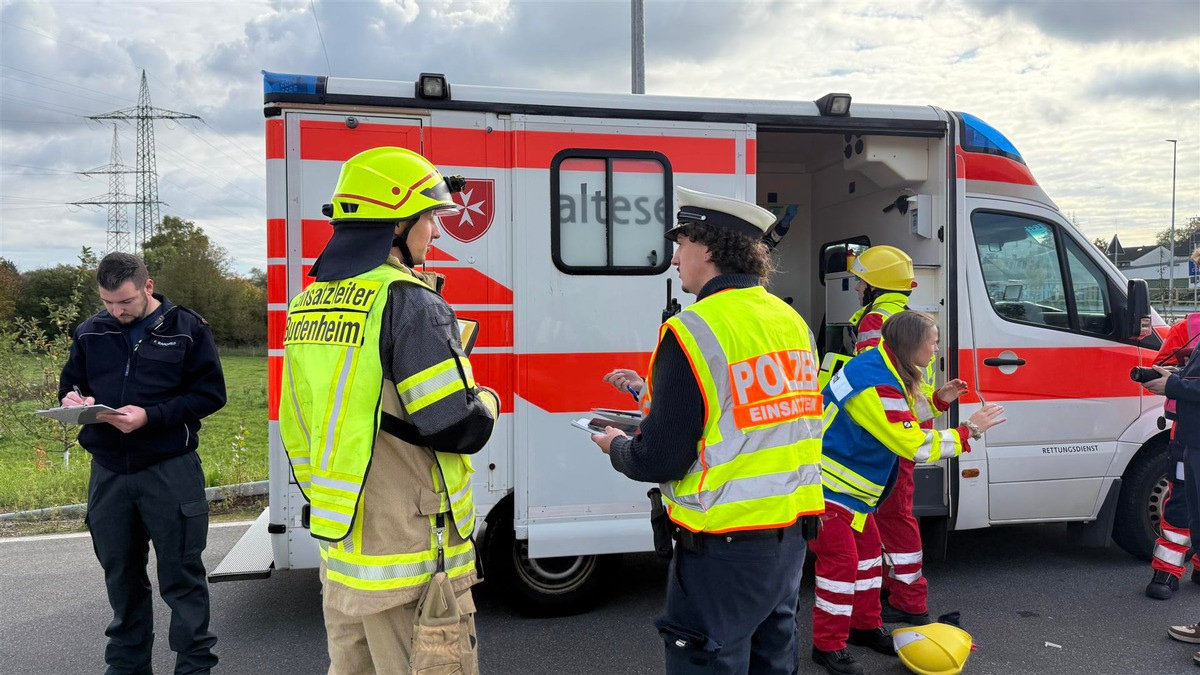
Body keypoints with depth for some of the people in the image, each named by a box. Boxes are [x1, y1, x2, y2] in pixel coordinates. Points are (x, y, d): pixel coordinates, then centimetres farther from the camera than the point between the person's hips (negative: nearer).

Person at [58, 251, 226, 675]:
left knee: (181, 574, 2)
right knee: (121, 574, 14)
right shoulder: (91, 333, 8)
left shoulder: (187, 329, -4)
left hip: (171, 469, -4)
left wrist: (151, 416, -18)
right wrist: (74, 400, -7)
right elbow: (69, 386, 18)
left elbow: (211, 393, -7)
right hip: (108, 472, 4)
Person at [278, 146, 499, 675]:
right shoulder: (408, 303, -18)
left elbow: (297, 435, 14)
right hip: (409, 569, -8)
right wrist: (487, 402, 0)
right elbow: (461, 430, -20)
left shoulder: (308, 306, 8)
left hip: (339, 557, 8)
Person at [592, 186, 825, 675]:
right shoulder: (792, 322, 5)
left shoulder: (694, 331, -18)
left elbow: (660, 460, -19)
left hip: (725, 543, -8)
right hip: (791, 528, 8)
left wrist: (617, 448, 4)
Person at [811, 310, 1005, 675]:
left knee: (868, 548, 17)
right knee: (841, 559, -8)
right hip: (825, 484, -11)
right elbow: (915, 444, -26)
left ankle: (865, 627, 32)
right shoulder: (873, 383, -28)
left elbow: (903, 419, 19)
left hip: (846, 483, 11)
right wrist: (969, 430, -19)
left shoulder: (886, 370, 5)